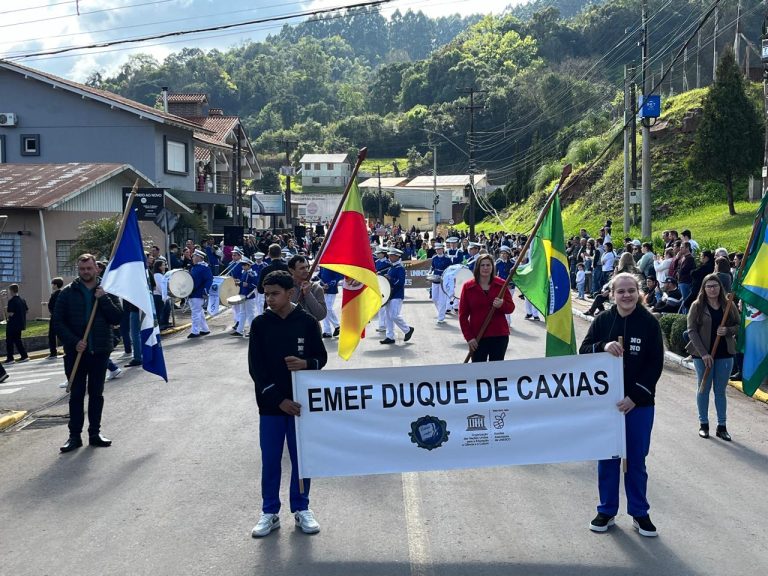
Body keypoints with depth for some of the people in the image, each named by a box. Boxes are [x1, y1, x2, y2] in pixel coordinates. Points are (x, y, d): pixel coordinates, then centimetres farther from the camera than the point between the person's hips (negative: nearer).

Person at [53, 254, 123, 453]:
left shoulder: (107, 291, 3)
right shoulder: (68, 292, 1)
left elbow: (117, 318, -5)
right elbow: (58, 322, -2)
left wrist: (104, 299, -16)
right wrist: (73, 341, -12)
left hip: (100, 351, 1)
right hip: (75, 352, -1)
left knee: (96, 393, 9)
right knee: (76, 395, 4)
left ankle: (95, 433, 18)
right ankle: (74, 436, 10)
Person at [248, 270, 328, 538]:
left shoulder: (307, 322, -5)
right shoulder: (260, 324, -4)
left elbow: (321, 356, 3)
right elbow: (255, 367, -6)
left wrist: (306, 363, -21)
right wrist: (278, 399, -15)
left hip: (301, 401, 0)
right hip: (271, 404, 1)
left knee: (301, 456, 9)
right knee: (270, 459, 8)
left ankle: (301, 509, 25)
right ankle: (270, 512, 21)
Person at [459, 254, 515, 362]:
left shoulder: (501, 284, 3)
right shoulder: (468, 287, 0)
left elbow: (511, 308, 6)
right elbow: (463, 315, 1)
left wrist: (502, 305, -18)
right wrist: (468, 337, -7)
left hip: (499, 336, 1)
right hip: (477, 338, -1)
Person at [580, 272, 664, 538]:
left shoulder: (649, 323, -5)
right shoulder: (602, 321, -1)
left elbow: (655, 364, -7)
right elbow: (583, 351, -1)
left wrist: (635, 396, -14)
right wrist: (603, 347, -22)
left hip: (639, 403, -1)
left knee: (636, 460, 9)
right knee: (607, 458, 10)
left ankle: (639, 512, 24)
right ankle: (606, 510, 24)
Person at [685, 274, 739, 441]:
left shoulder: (729, 306, 3)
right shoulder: (697, 306, -4)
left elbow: (739, 326, 10)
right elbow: (692, 330, -8)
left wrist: (727, 330, -14)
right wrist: (703, 353, -15)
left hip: (724, 354, 2)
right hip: (702, 354, -2)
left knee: (720, 391, 9)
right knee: (704, 389, 8)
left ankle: (721, 426, 16)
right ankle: (703, 424, 19)